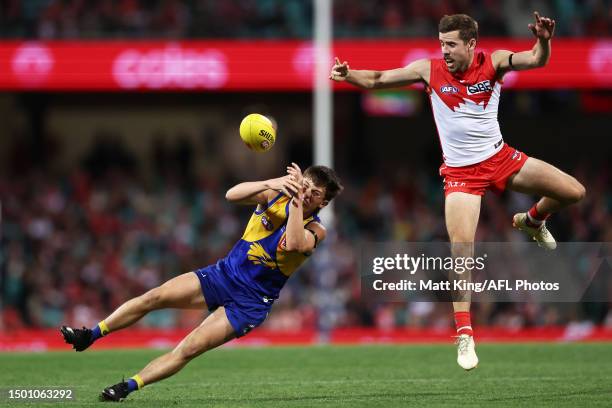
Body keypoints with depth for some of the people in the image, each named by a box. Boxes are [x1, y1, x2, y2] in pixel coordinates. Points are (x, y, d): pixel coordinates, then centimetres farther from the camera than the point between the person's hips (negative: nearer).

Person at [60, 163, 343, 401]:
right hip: (223, 273, 4)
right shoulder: (274, 196, -3)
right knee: (154, 297, -8)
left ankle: (128, 387, -12)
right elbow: (232, 195, -20)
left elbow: (294, 245, -36)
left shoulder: (314, 230, -13)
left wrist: (297, 201, -35)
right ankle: (91, 335, 4)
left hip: (249, 304, -4)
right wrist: (271, 184, -34)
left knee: (188, 350, -16)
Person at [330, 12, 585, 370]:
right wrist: (348, 75, -25)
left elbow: (536, 60, -26)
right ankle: (465, 333, -7)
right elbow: (376, 80, -5)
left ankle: (532, 222, 30)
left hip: (500, 158, 2)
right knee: (461, 248, -17)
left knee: (574, 192, -2)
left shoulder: (493, 62, -11)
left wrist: (544, 41, -49)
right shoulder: (429, 70, -11)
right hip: (460, 172, -2)